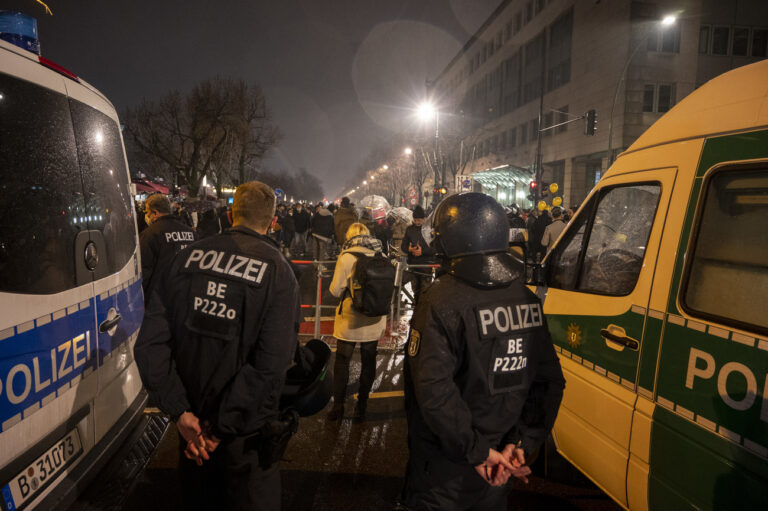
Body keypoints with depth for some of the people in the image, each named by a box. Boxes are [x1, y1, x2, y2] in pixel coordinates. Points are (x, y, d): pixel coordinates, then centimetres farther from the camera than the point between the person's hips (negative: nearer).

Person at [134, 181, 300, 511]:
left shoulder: (187, 257, -5)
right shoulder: (278, 272, -15)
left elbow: (151, 343, -9)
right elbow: (271, 366, -24)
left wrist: (180, 410, -7)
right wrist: (224, 427, -16)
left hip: (191, 423, 4)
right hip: (244, 435, -3)